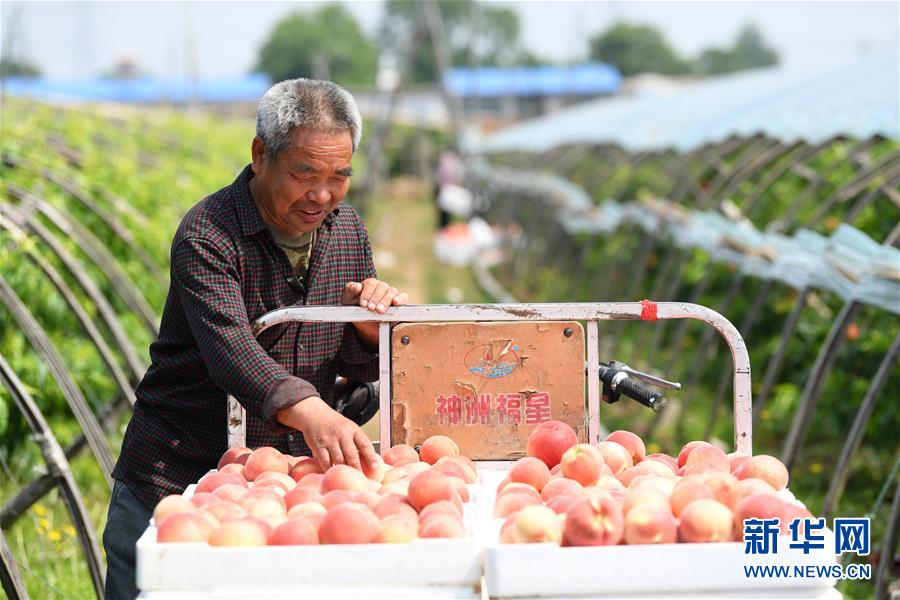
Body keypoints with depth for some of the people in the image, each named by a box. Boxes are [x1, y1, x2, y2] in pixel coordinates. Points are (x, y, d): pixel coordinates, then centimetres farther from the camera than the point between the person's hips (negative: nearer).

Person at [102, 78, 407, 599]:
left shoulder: (347, 231, 4)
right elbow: (230, 349, -33)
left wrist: (371, 325, -13)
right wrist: (310, 412, -49)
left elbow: (356, 368, 11)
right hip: (178, 479, -5)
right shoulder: (207, 235, -16)